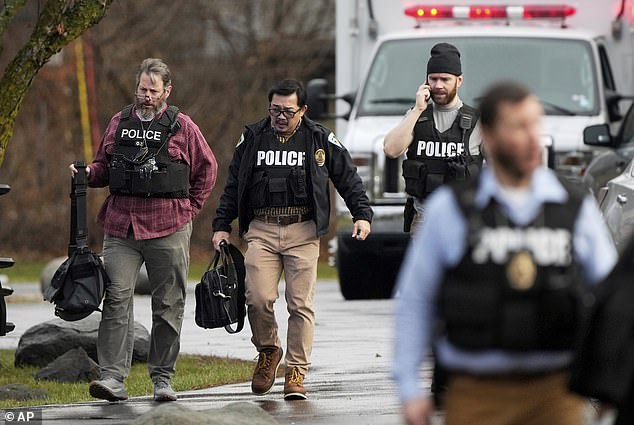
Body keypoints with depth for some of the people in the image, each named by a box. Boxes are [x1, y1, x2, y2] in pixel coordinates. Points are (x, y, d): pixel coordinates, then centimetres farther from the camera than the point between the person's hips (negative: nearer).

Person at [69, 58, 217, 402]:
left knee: (168, 306, 4)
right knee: (116, 299, -9)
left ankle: (162, 378, 12)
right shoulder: (119, 123, 12)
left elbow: (206, 169, 11)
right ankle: (112, 377, -13)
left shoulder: (182, 127, 3)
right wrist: (89, 173, 1)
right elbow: (104, 166, 22)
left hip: (168, 230, -2)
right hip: (120, 226, 2)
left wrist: (189, 208, 7)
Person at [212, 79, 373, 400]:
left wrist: (362, 214, -2)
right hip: (261, 230, 1)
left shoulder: (320, 140, 6)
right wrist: (221, 225, 11)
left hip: (303, 232, -1)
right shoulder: (252, 138, 11)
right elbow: (233, 186, 17)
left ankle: (296, 373, 2)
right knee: (258, 298, -11)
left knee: (301, 304, -5)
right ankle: (268, 350, 16)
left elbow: (348, 179, 10)